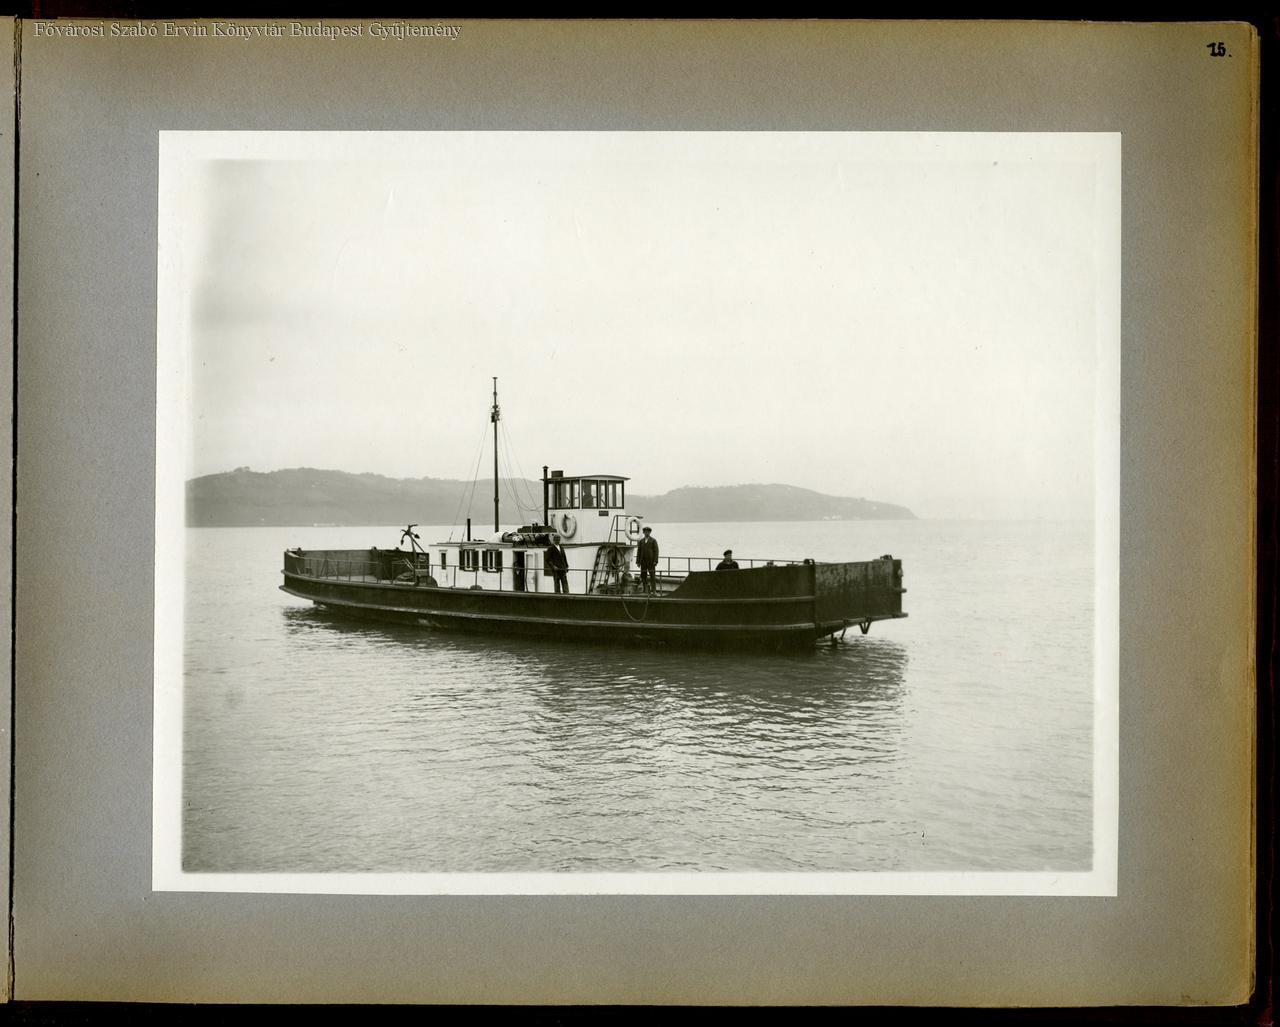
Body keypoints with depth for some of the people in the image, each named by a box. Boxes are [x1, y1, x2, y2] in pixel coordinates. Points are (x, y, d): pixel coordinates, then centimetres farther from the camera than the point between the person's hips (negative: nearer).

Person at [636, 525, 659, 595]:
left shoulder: (654, 540, 0)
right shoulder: (641, 541, 11)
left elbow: (656, 551, -5)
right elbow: (639, 551, 9)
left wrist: (655, 561, -14)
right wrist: (638, 561, 2)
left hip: (651, 561, -4)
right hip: (643, 562, 4)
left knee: (652, 576, -9)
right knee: (643, 576, 0)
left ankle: (654, 591, -9)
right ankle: (646, 591, 5)